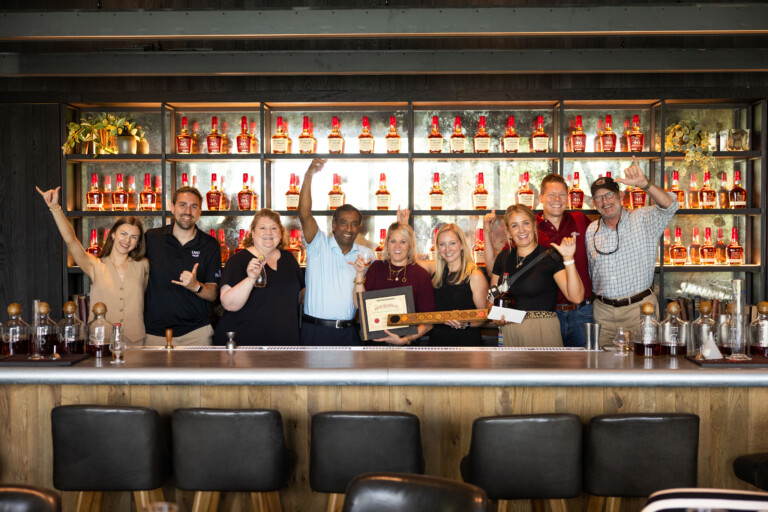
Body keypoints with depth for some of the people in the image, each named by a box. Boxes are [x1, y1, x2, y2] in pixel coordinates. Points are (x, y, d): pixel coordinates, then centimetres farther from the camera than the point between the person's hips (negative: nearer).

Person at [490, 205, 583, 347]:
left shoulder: (549, 257, -7)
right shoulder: (503, 258, 7)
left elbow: (576, 297, -18)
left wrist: (568, 258, -25)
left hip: (543, 330, -4)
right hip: (508, 329, 4)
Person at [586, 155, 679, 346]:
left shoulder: (642, 220, -1)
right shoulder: (591, 231, 9)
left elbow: (669, 206, -20)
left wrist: (644, 184, -34)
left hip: (639, 308, -3)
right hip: (603, 309, 3)